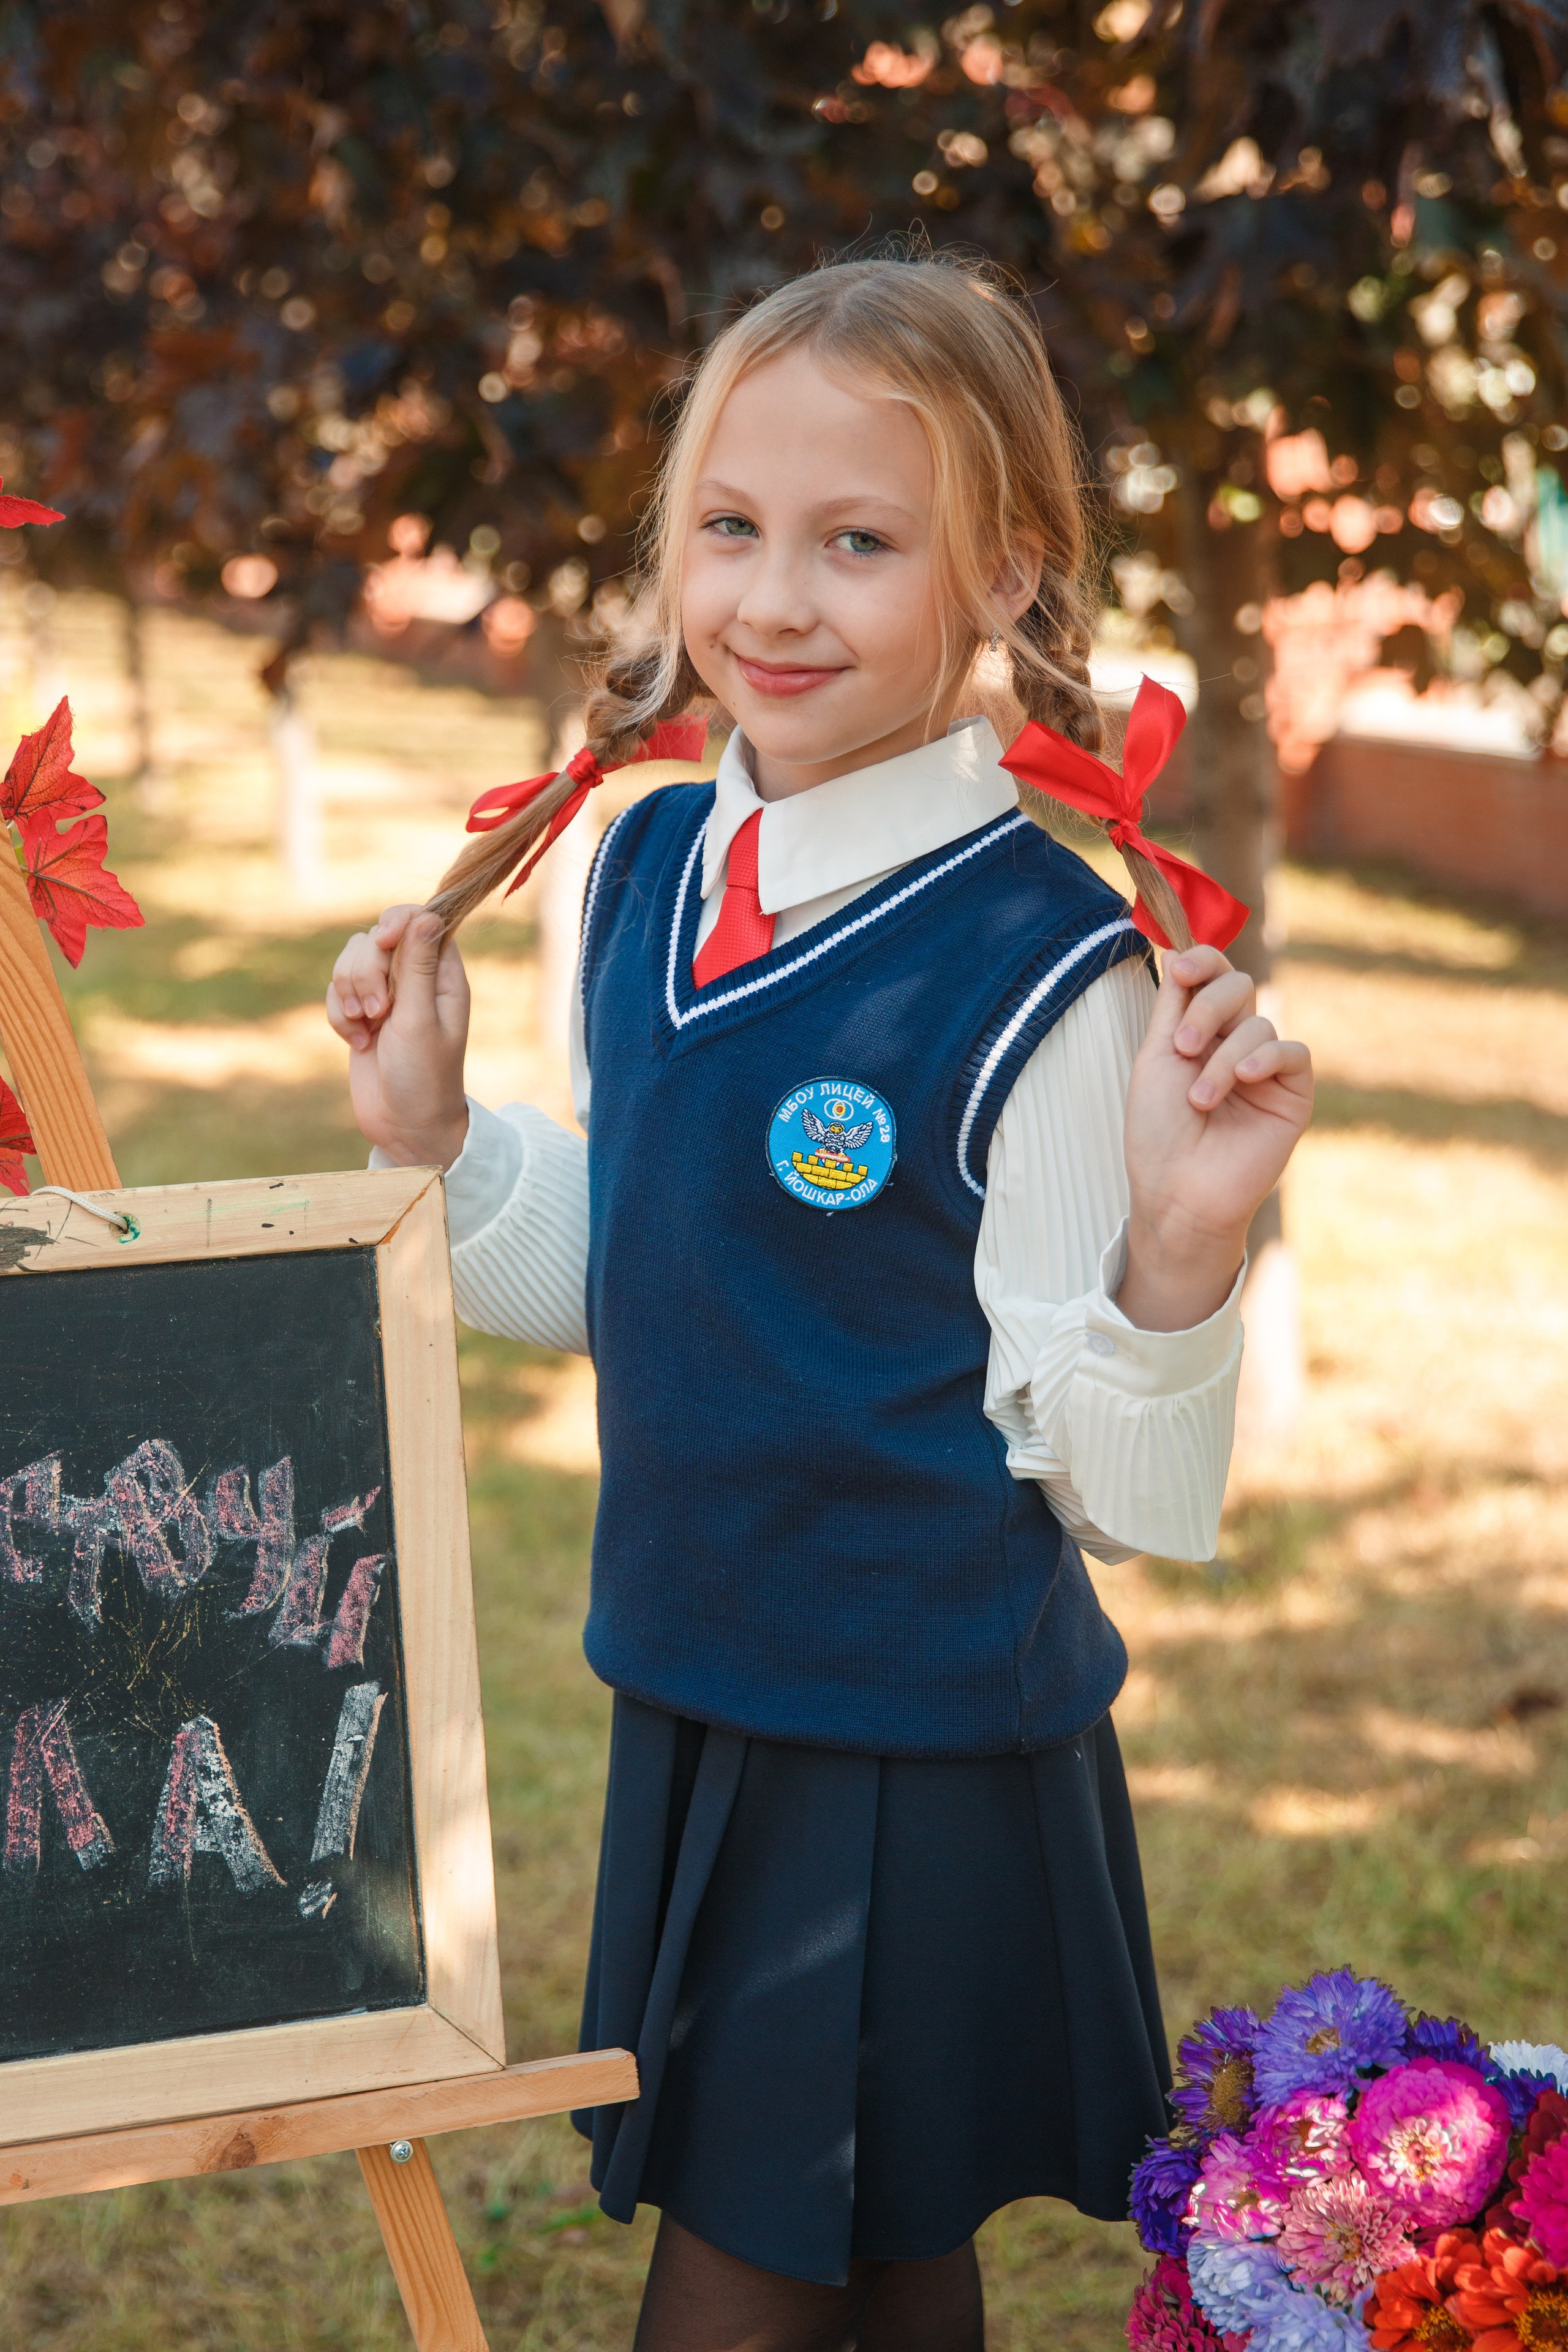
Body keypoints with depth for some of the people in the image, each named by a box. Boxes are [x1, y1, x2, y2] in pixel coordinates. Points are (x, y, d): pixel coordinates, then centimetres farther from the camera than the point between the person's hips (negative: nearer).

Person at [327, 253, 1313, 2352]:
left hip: (926, 1738, -6)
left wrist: (1180, 1247, -34)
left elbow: (1110, 1473, -17)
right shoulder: (644, 875, 1)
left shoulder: (1043, 971, -20)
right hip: (694, 1696, 6)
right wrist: (433, 1132, 1)